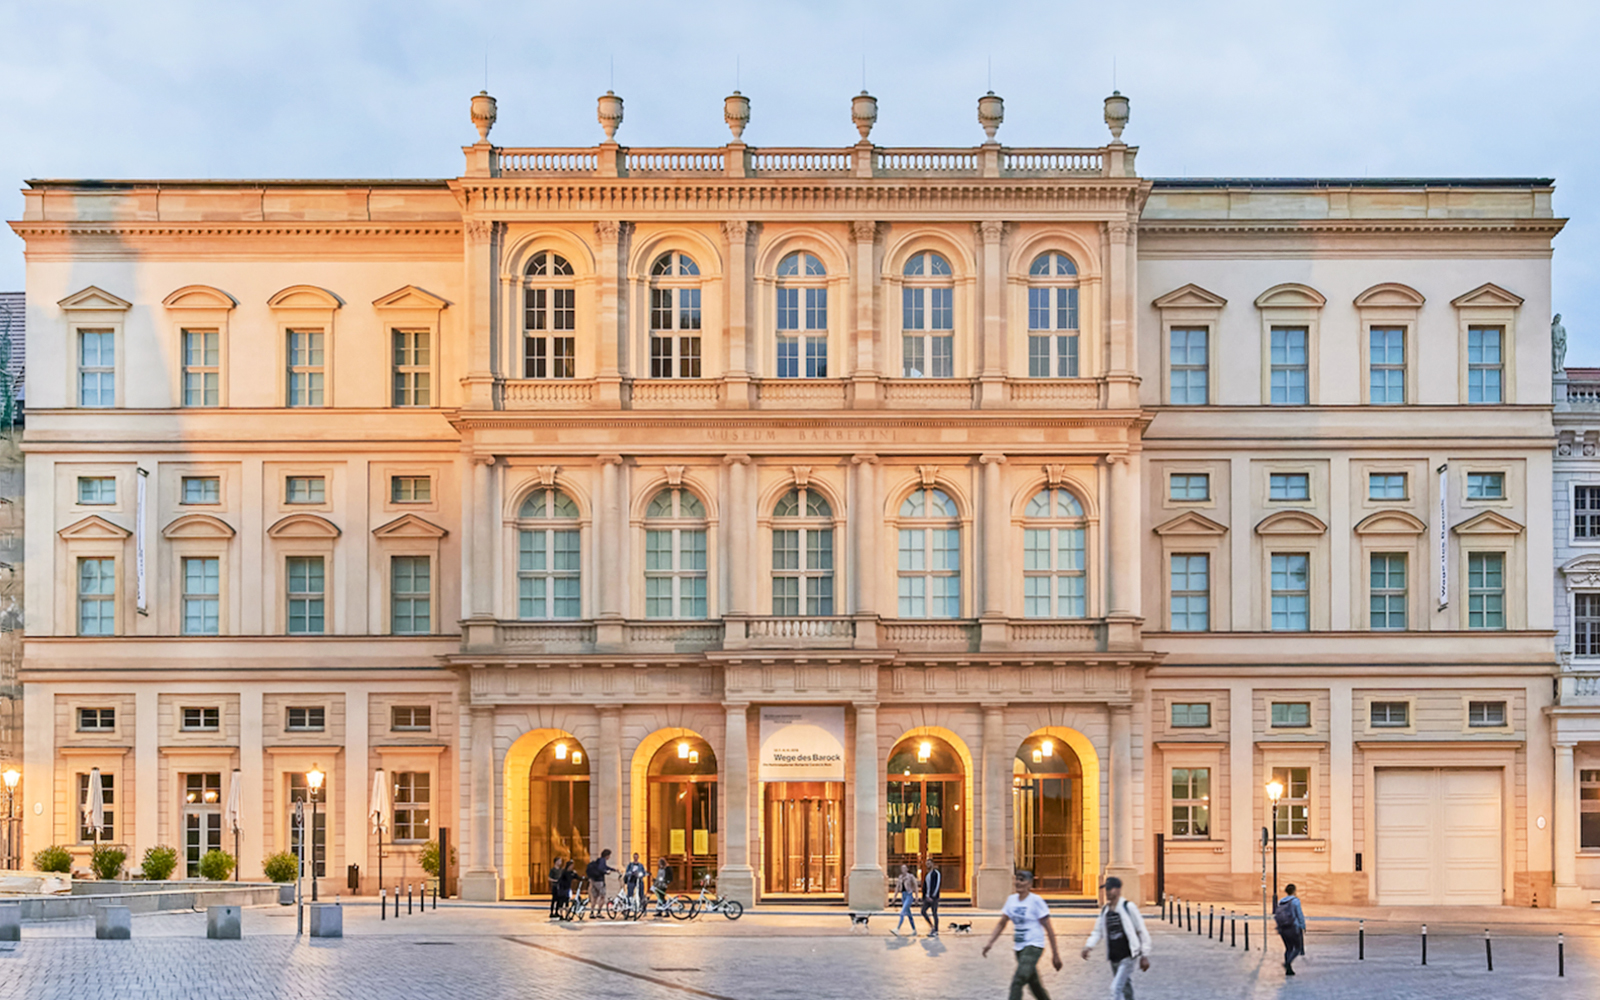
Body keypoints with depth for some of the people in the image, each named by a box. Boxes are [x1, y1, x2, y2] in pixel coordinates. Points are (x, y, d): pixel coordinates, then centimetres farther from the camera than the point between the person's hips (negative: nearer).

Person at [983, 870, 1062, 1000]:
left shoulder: (1036, 901, -10)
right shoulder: (1011, 899, 7)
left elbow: (1049, 929, -8)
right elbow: (1002, 923, 14)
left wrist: (1055, 954, -7)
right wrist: (990, 943, 2)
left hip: (1033, 946, -7)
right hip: (1018, 948, 7)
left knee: (1017, 982, -21)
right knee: (1034, 985, 16)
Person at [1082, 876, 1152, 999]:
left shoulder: (1128, 907, -9)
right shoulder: (1104, 910, 8)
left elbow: (1142, 931, -5)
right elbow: (1098, 932, 12)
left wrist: (1145, 955, -6)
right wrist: (1089, 946, -8)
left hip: (1127, 956, -6)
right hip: (1114, 957, 6)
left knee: (1116, 988, -17)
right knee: (1126, 990, 16)